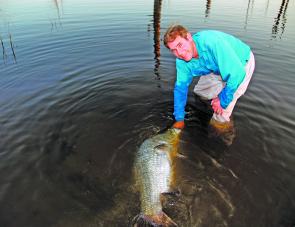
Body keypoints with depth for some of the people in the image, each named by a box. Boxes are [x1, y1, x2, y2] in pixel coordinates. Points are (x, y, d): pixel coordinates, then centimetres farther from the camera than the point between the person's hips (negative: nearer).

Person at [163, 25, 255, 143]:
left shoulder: (211, 41, -41)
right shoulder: (181, 61, -18)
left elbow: (237, 73, -40)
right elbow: (180, 87, -8)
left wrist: (223, 101, -29)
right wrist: (179, 119, -7)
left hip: (241, 63, -6)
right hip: (219, 66, 7)